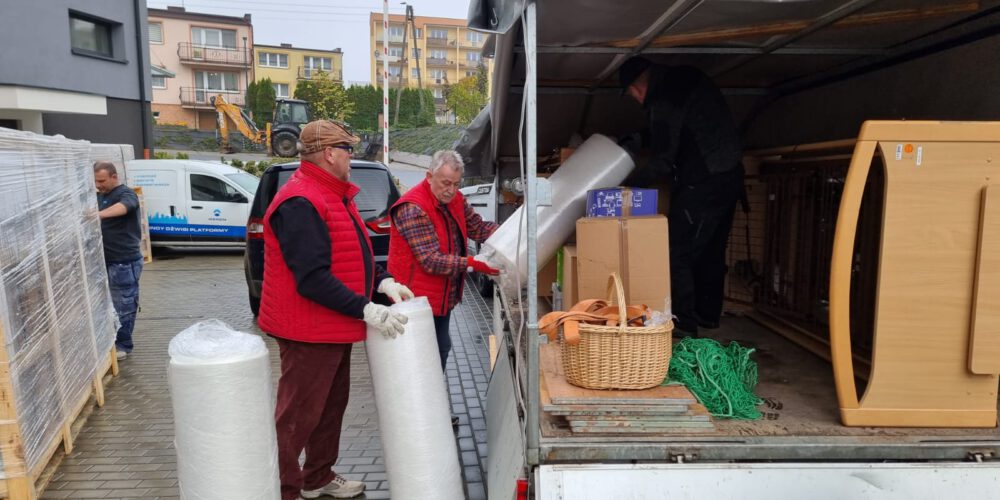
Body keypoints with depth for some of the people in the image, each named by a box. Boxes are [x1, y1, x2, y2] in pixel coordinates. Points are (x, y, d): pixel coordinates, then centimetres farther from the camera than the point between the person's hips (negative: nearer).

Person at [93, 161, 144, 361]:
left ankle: (123, 345, 8)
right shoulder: (99, 196, 14)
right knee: (111, 303, 16)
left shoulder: (126, 193, -13)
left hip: (125, 261, -8)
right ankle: (110, 341, 28)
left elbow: (123, 207, -37)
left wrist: (100, 214, -55)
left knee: (123, 305, -1)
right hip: (106, 259, 8)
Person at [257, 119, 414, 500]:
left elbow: (349, 256, 18)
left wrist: (383, 282, 4)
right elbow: (313, 278, -28)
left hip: (334, 327, 11)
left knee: (332, 405, 21)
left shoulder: (332, 195, 12)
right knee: (298, 416, 1)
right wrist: (367, 310, -26)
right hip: (309, 330, -11)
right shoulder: (300, 203, -22)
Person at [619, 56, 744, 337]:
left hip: (703, 183, -10)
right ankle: (707, 314, 30)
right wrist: (639, 138, 19)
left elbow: (663, 161, -15)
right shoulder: (685, 77, 12)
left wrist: (632, 183, -2)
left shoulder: (663, 101, -17)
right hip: (730, 175, 10)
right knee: (710, 251, 18)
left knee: (677, 253, -6)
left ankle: (683, 324, -4)